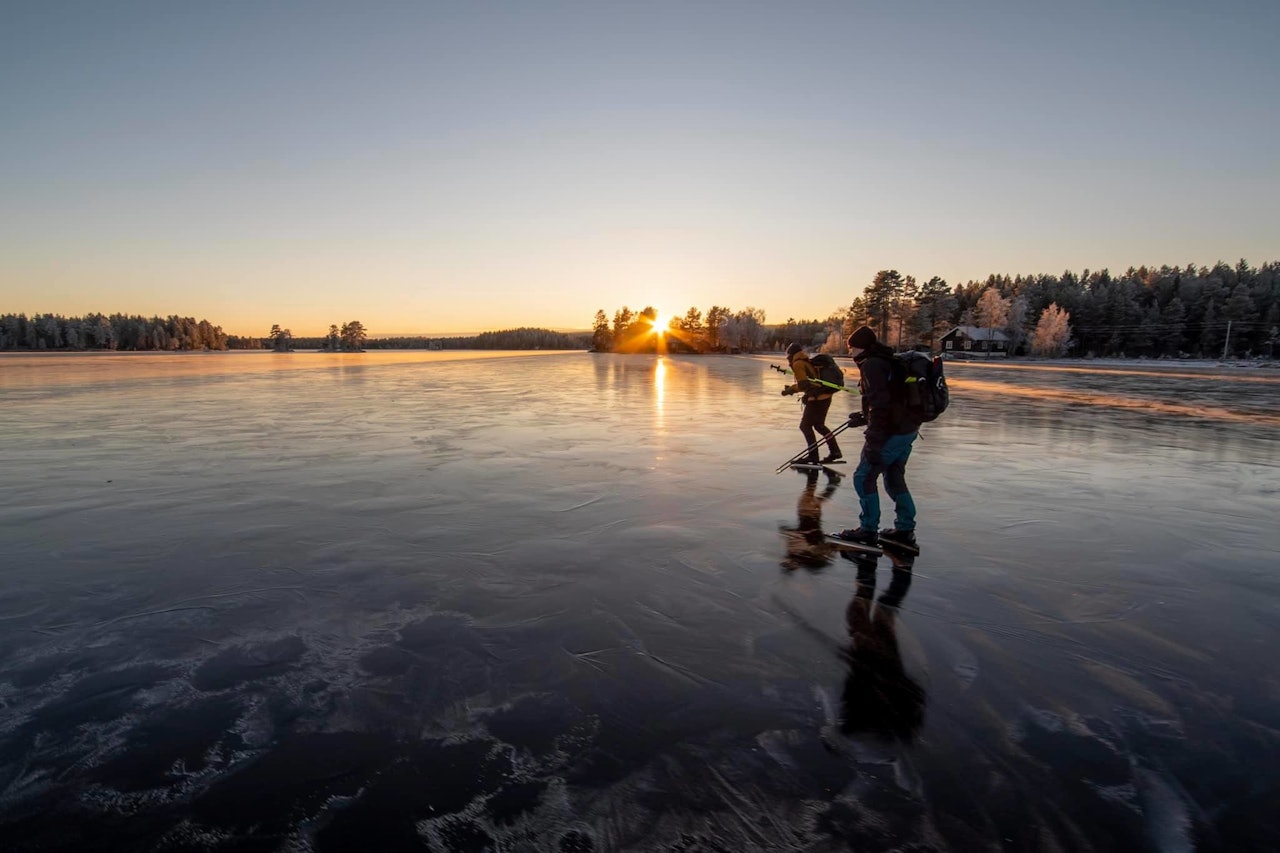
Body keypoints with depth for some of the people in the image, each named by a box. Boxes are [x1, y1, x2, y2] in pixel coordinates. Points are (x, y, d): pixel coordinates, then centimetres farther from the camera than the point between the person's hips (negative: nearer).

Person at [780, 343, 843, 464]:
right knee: (819, 425, 21)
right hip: (825, 396, 9)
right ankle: (835, 451, 24)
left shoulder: (798, 364, -7)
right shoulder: (809, 362, 20)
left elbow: (803, 384, -16)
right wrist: (793, 388, 20)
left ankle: (813, 456, -2)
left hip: (816, 398, -9)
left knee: (805, 426, -1)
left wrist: (790, 389, -1)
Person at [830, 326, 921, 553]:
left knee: (864, 477, 0)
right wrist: (864, 417, 26)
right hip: (906, 428, 10)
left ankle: (868, 531, 7)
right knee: (895, 478, 18)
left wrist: (873, 442, -24)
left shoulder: (872, 365, -14)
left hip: (892, 432, -10)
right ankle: (905, 530, 24)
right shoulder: (887, 362, 17)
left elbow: (880, 403, -23)